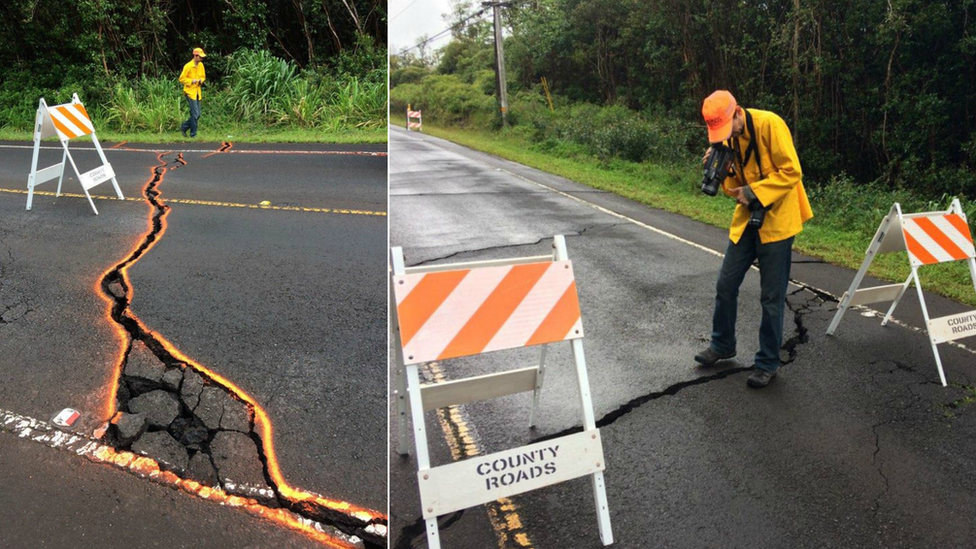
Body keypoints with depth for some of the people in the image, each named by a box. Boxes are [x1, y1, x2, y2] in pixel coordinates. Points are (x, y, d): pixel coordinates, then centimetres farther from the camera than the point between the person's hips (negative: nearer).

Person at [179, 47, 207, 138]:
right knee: (195, 114, -10)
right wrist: (191, 81, -20)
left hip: (197, 92, 7)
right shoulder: (188, 66, -12)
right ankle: (193, 134, 0)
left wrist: (201, 80, -1)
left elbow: (203, 76, 21)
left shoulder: (201, 65, 8)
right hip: (190, 92, -7)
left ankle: (184, 127, 24)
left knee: (197, 115, 7)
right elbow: (181, 79, -9)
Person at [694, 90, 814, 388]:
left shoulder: (769, 124, -18)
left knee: (771, 296, 1)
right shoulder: (728, 137, 4)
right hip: (747, 219, 7)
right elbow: (734, 183, 8)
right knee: (726, 284, 10)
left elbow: (791, 171, -19)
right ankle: (722, 344, 30)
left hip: (776, 221, -6)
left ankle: (768, 363, 14)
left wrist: (754, 192, -23)